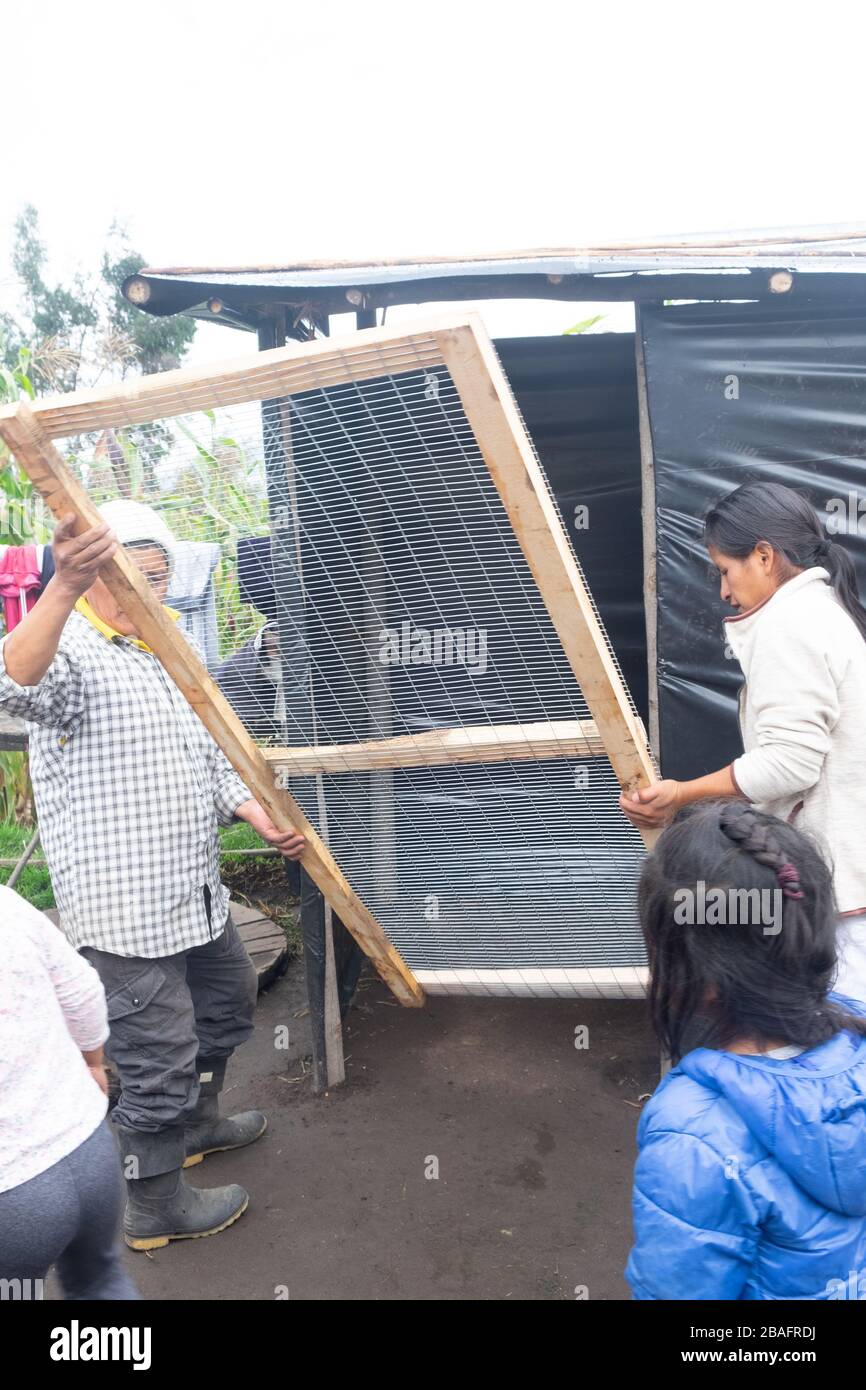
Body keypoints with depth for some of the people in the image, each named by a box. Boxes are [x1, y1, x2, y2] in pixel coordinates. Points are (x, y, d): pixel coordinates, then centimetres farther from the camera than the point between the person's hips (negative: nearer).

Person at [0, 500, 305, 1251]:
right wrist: (65, 586, -54)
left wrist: (265, 821, 3)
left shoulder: (167, 656, 13)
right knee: (158, 1058, 2)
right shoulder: (71, 654, -14)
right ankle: (155, 1207, 25)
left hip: (196, 895, 9)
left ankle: (197, 1122, 50)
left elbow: (210, 761, 17)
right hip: (127, 909, -9)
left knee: (228, 1003, 26)